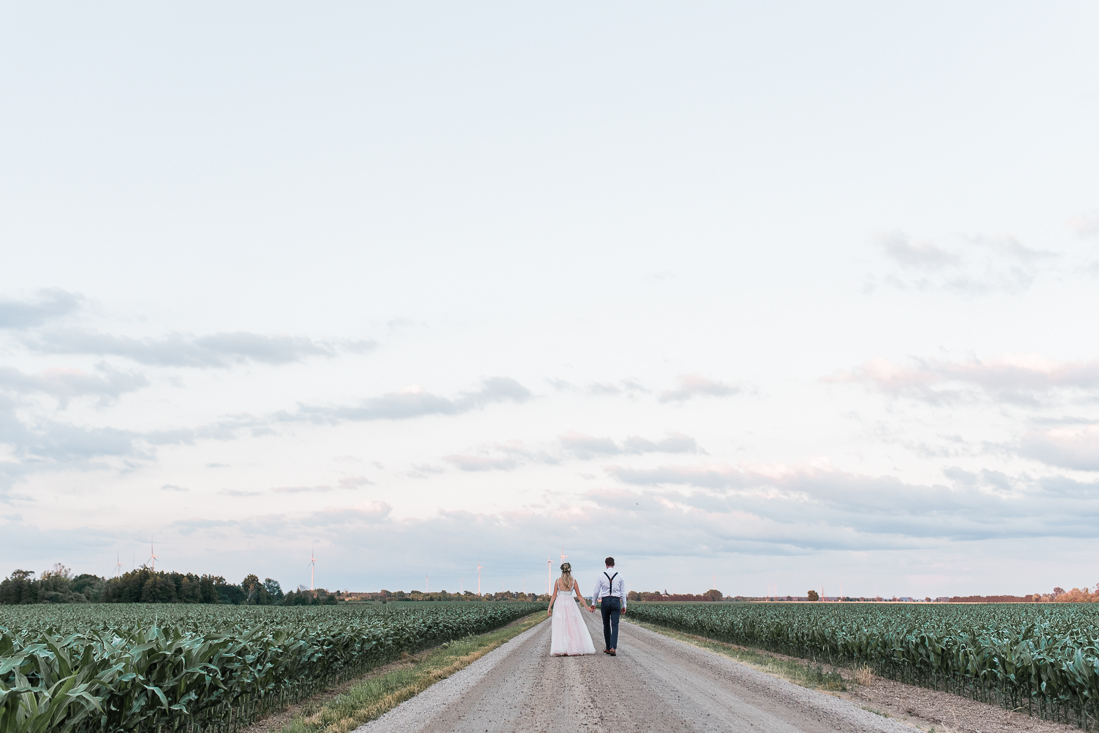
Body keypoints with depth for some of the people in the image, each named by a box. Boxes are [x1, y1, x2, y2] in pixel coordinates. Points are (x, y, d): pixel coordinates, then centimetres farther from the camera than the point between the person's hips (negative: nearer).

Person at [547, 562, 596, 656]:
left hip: (559, 604, 0)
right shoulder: (573, 581, 1)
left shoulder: (558, 581, 0)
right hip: (570, 604, 0)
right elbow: (579, 596, 3)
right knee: (574, 627, 5)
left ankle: (561, 650, -9)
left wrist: (549, 607, 2)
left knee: (560, 627, -1)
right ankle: (575, 649, 2)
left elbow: (554, 595, -2)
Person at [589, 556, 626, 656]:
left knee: (606, 625, 13)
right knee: (615, 625, -3)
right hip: (616, 601, 0)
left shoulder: (601, 576, 0)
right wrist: (624, 606, 12)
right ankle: (613, 647, -20)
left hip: (605, 601, 0)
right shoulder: (619, 576, 3)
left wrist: (593, 604, 12)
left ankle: (608, 648, 21)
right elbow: (623, 592, 5)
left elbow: (596, 591, 2)